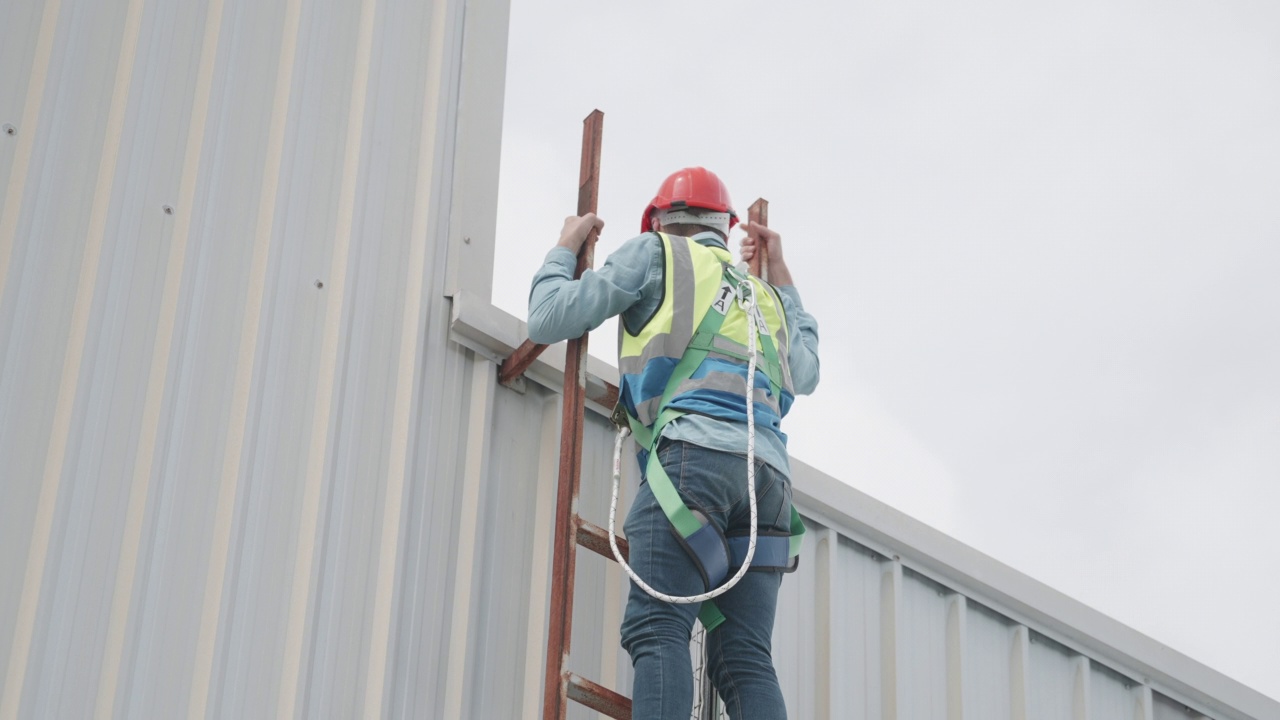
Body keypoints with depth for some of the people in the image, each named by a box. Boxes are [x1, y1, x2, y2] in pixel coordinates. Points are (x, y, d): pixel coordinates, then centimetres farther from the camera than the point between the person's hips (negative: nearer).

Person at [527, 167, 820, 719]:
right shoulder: (760, 293, 33)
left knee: (657, 630, -19)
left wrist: (565, 248, 32)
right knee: (745, 659, -3)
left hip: (696, 451, -6)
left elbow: (548, 319, 12)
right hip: (770, 471, 6)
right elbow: (806, 373, 50)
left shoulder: (655, 252, 17)